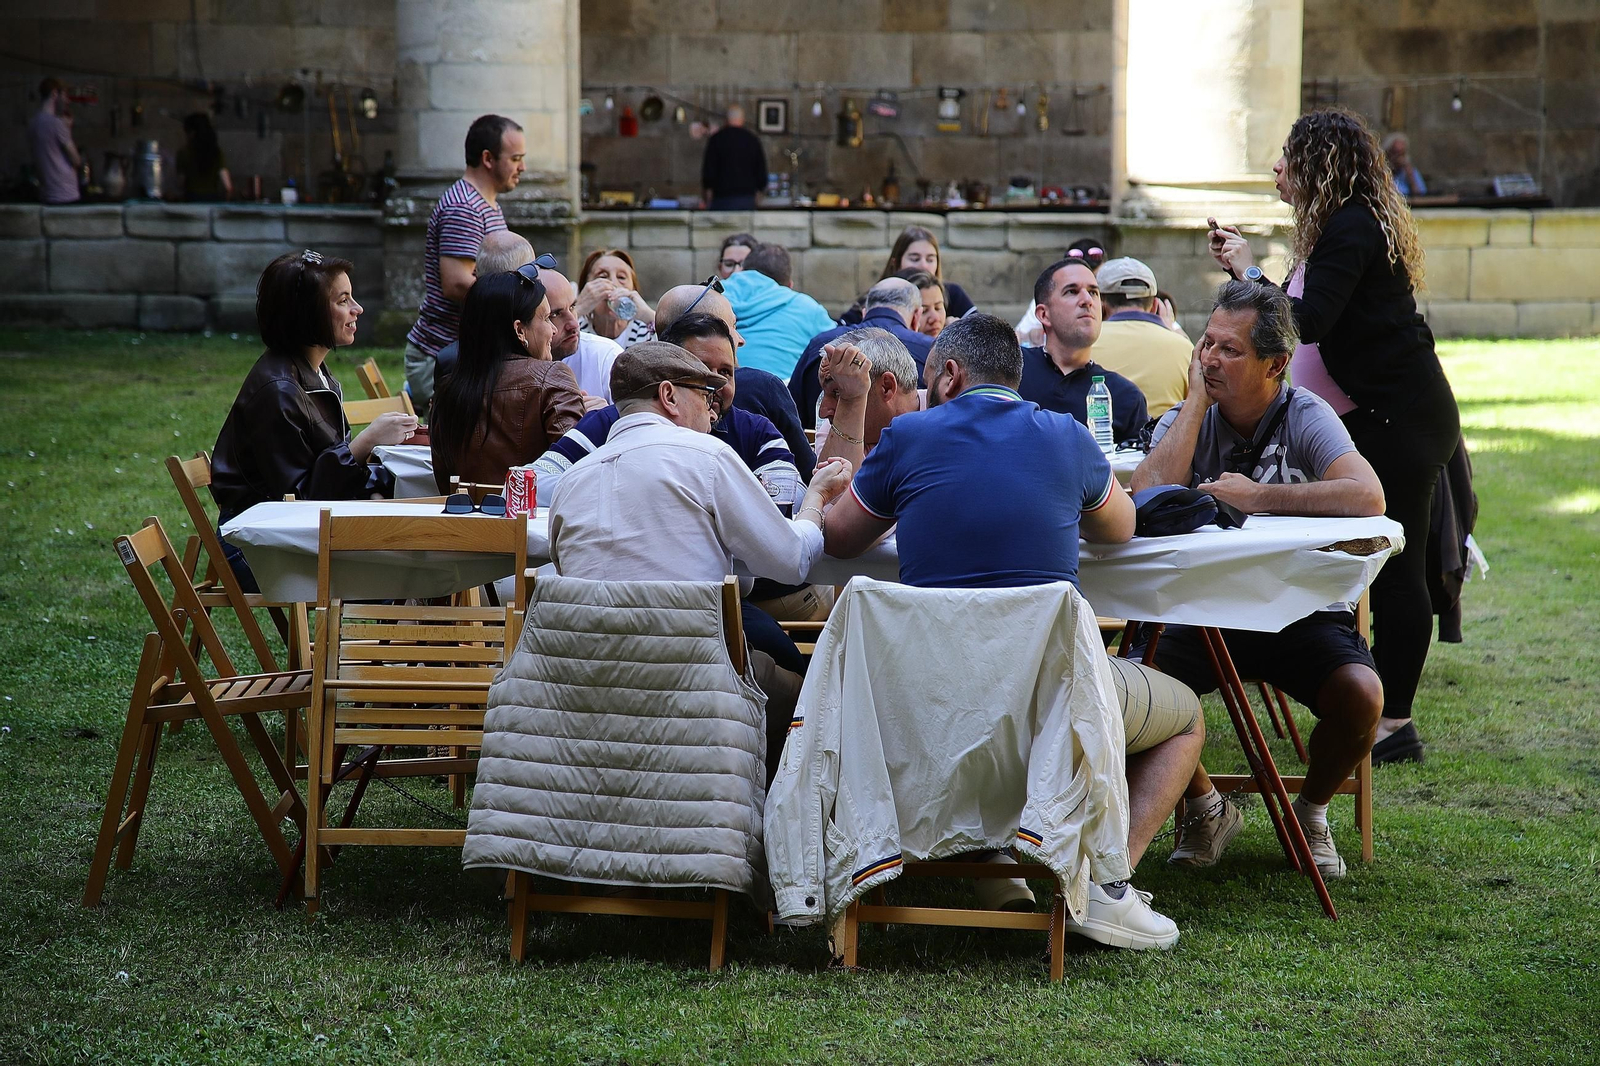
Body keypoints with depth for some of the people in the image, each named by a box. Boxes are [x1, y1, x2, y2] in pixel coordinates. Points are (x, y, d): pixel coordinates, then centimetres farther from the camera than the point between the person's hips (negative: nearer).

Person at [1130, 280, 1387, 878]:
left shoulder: (1305, 417, -7)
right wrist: (1197, 400, -14)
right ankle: (1207, 808, 5)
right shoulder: (1186, 419, 1)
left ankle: (1310, 811, 5)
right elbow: (1147, 497, -20)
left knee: (1360, 695, -30)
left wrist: (1258, 497, -23)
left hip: (1302, 610, -2)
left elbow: (1368, 497, -25)